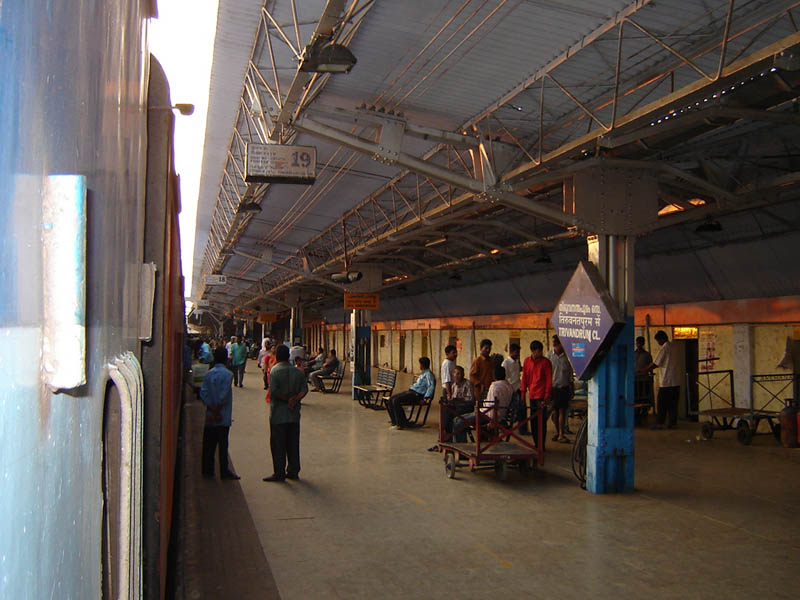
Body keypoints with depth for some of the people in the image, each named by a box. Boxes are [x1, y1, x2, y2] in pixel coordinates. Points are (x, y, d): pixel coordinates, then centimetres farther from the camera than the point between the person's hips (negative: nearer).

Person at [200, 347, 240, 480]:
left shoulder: (208, 374, 5)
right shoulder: (227, 374, -9)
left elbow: (203, 394, -3)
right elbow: (224, 395, -16)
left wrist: (212, 409, -8)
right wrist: (217, 410, -7)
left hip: (210, 415, 5)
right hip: (223, 417, -5)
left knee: (208, 444, 11)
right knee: (223, 444, 1)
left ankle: (207, 470, 16)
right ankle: (224, 471, 4)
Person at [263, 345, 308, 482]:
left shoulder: (275, 370, -10)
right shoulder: (297, 371, 6)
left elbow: (274, 391, -19)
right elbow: (304, 389, -1)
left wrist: (287, 399, -10)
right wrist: (295, 399, -12)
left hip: (278, 415, -5)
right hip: (294, 414, 5)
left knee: (278, 445, 2)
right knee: (293, 444, 11)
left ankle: (279, 472, 4)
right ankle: (293, 471, 16)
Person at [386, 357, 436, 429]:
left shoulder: (428, 374, -9)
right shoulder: (422, 373, 23)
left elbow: (431, 386, -21)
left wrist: (426, 397, -27)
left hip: (417, 394, -10)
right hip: (410, 391, 10)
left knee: (396, 401, -25)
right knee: (390, 400, -1)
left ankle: (402, 423, -17)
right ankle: (395, 422, 3)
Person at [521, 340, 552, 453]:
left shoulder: (545, 362, -4)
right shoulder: (527, 361, 8)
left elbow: (549, 380, -6)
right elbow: (524, 379, 14)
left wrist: (547, 396, -13)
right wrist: (523, 393, 10)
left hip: (541, 396, -5)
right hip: (532, 395, 5)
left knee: (541, 421, -4)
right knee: (533, 421, 10)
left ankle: (541, 446, 1)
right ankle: (536, 444, 19)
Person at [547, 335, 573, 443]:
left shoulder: (567, 356, 2)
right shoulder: (549, 355, 1)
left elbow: (570, 373, 10)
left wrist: (572, 389, 10)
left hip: (564, 387, 0)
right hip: (553, 387, 0)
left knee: (562, 411, -4)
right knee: (555, 411, 6)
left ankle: (561, 434, -2)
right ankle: (557, 432, 20)